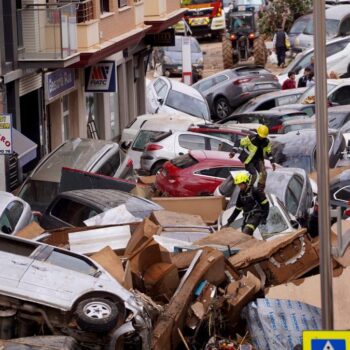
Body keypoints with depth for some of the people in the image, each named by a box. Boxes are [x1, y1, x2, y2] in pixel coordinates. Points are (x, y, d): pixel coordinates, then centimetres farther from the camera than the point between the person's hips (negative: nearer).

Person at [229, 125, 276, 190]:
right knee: (254, 175, -16)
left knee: (264, 173, -11)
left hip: (258, 160, 5)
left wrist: (272, 162, 8)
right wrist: (233, 151, -21)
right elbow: (240, 142, -13)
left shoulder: (267, 142, -4)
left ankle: (260, 191, 5)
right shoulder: (251, 138, -20)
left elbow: (268, 152, 11)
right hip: (248, 160, -5)